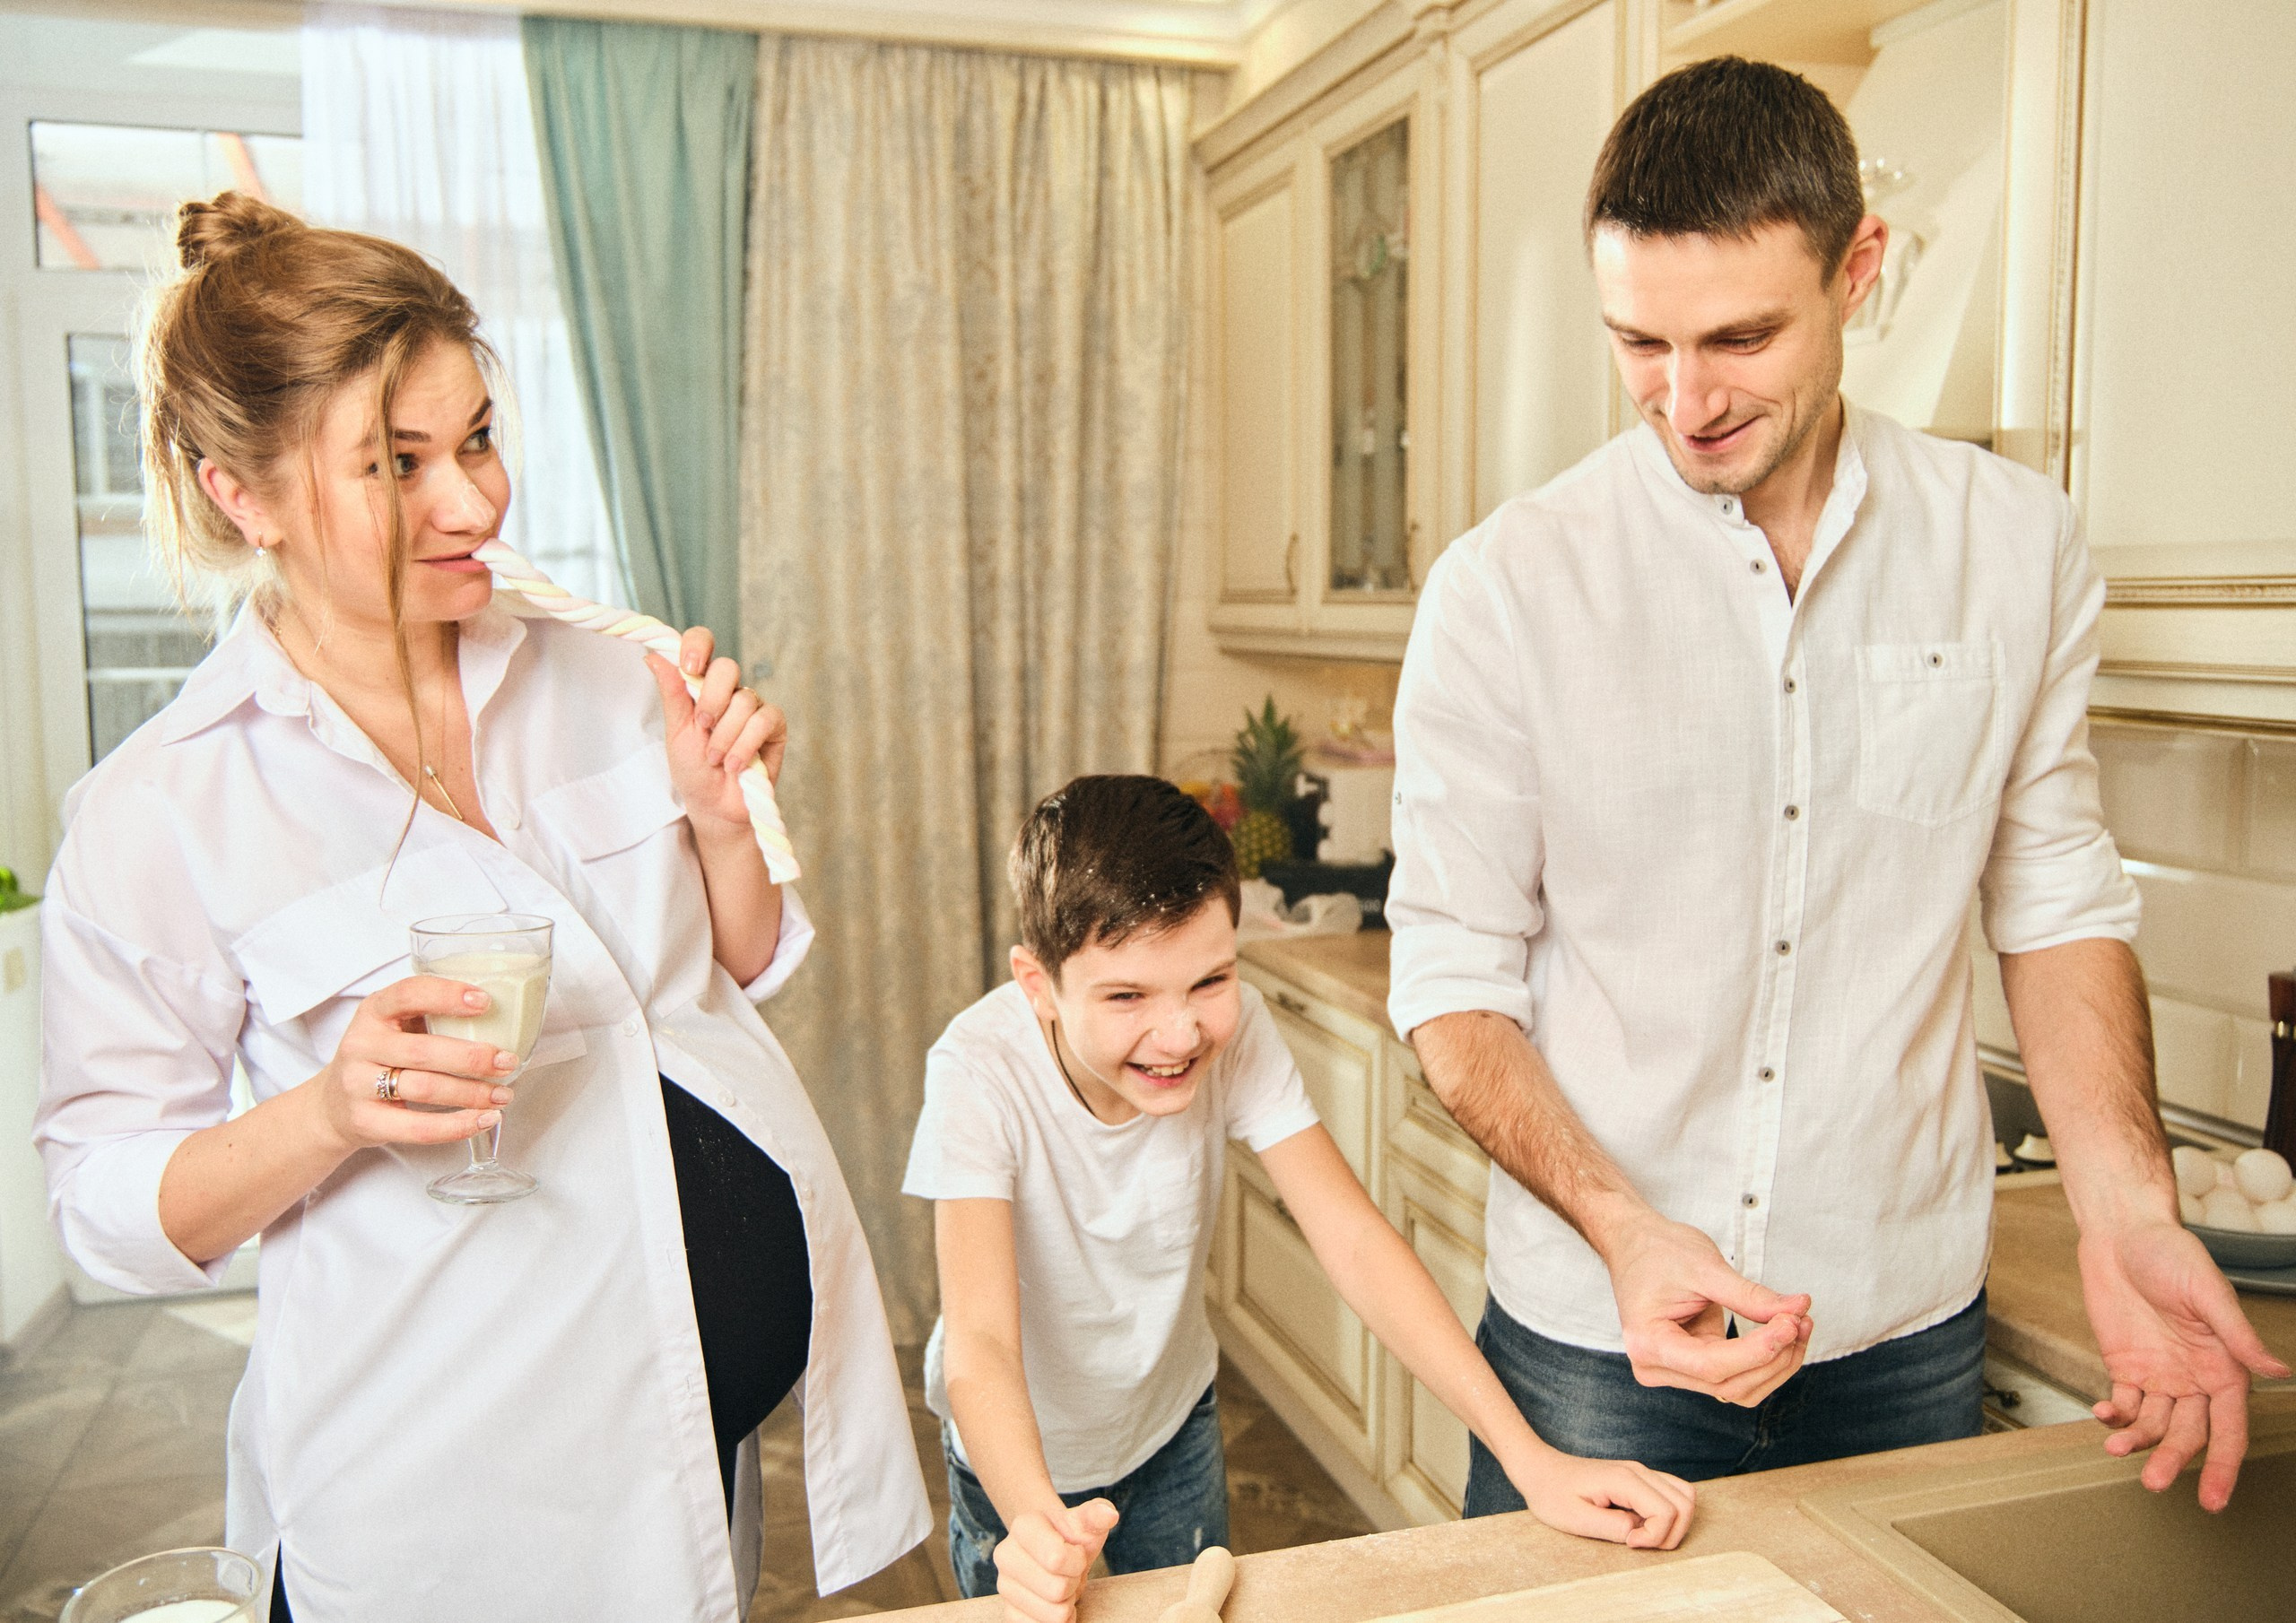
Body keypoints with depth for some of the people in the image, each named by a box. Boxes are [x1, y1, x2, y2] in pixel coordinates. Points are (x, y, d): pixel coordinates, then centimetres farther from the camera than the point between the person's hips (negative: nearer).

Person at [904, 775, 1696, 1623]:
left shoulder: (1234, 1031, -25)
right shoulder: (981, 1073, -33)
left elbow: (1354, 1241, -28)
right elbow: (979, 1340, -39)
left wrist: (1532, 1459, -35)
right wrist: (1037, 1523, -59)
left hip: (1173, 1425, 3)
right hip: (1020, 1454, -2)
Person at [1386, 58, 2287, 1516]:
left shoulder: (2020, 546, -3)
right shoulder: (1505, 587, -12)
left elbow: (2056, 897, 5)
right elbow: (1455, 977, -9)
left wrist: (2128, 1209, -7)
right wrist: (1622, 1227, -22)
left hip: (1909, 1333, 3)